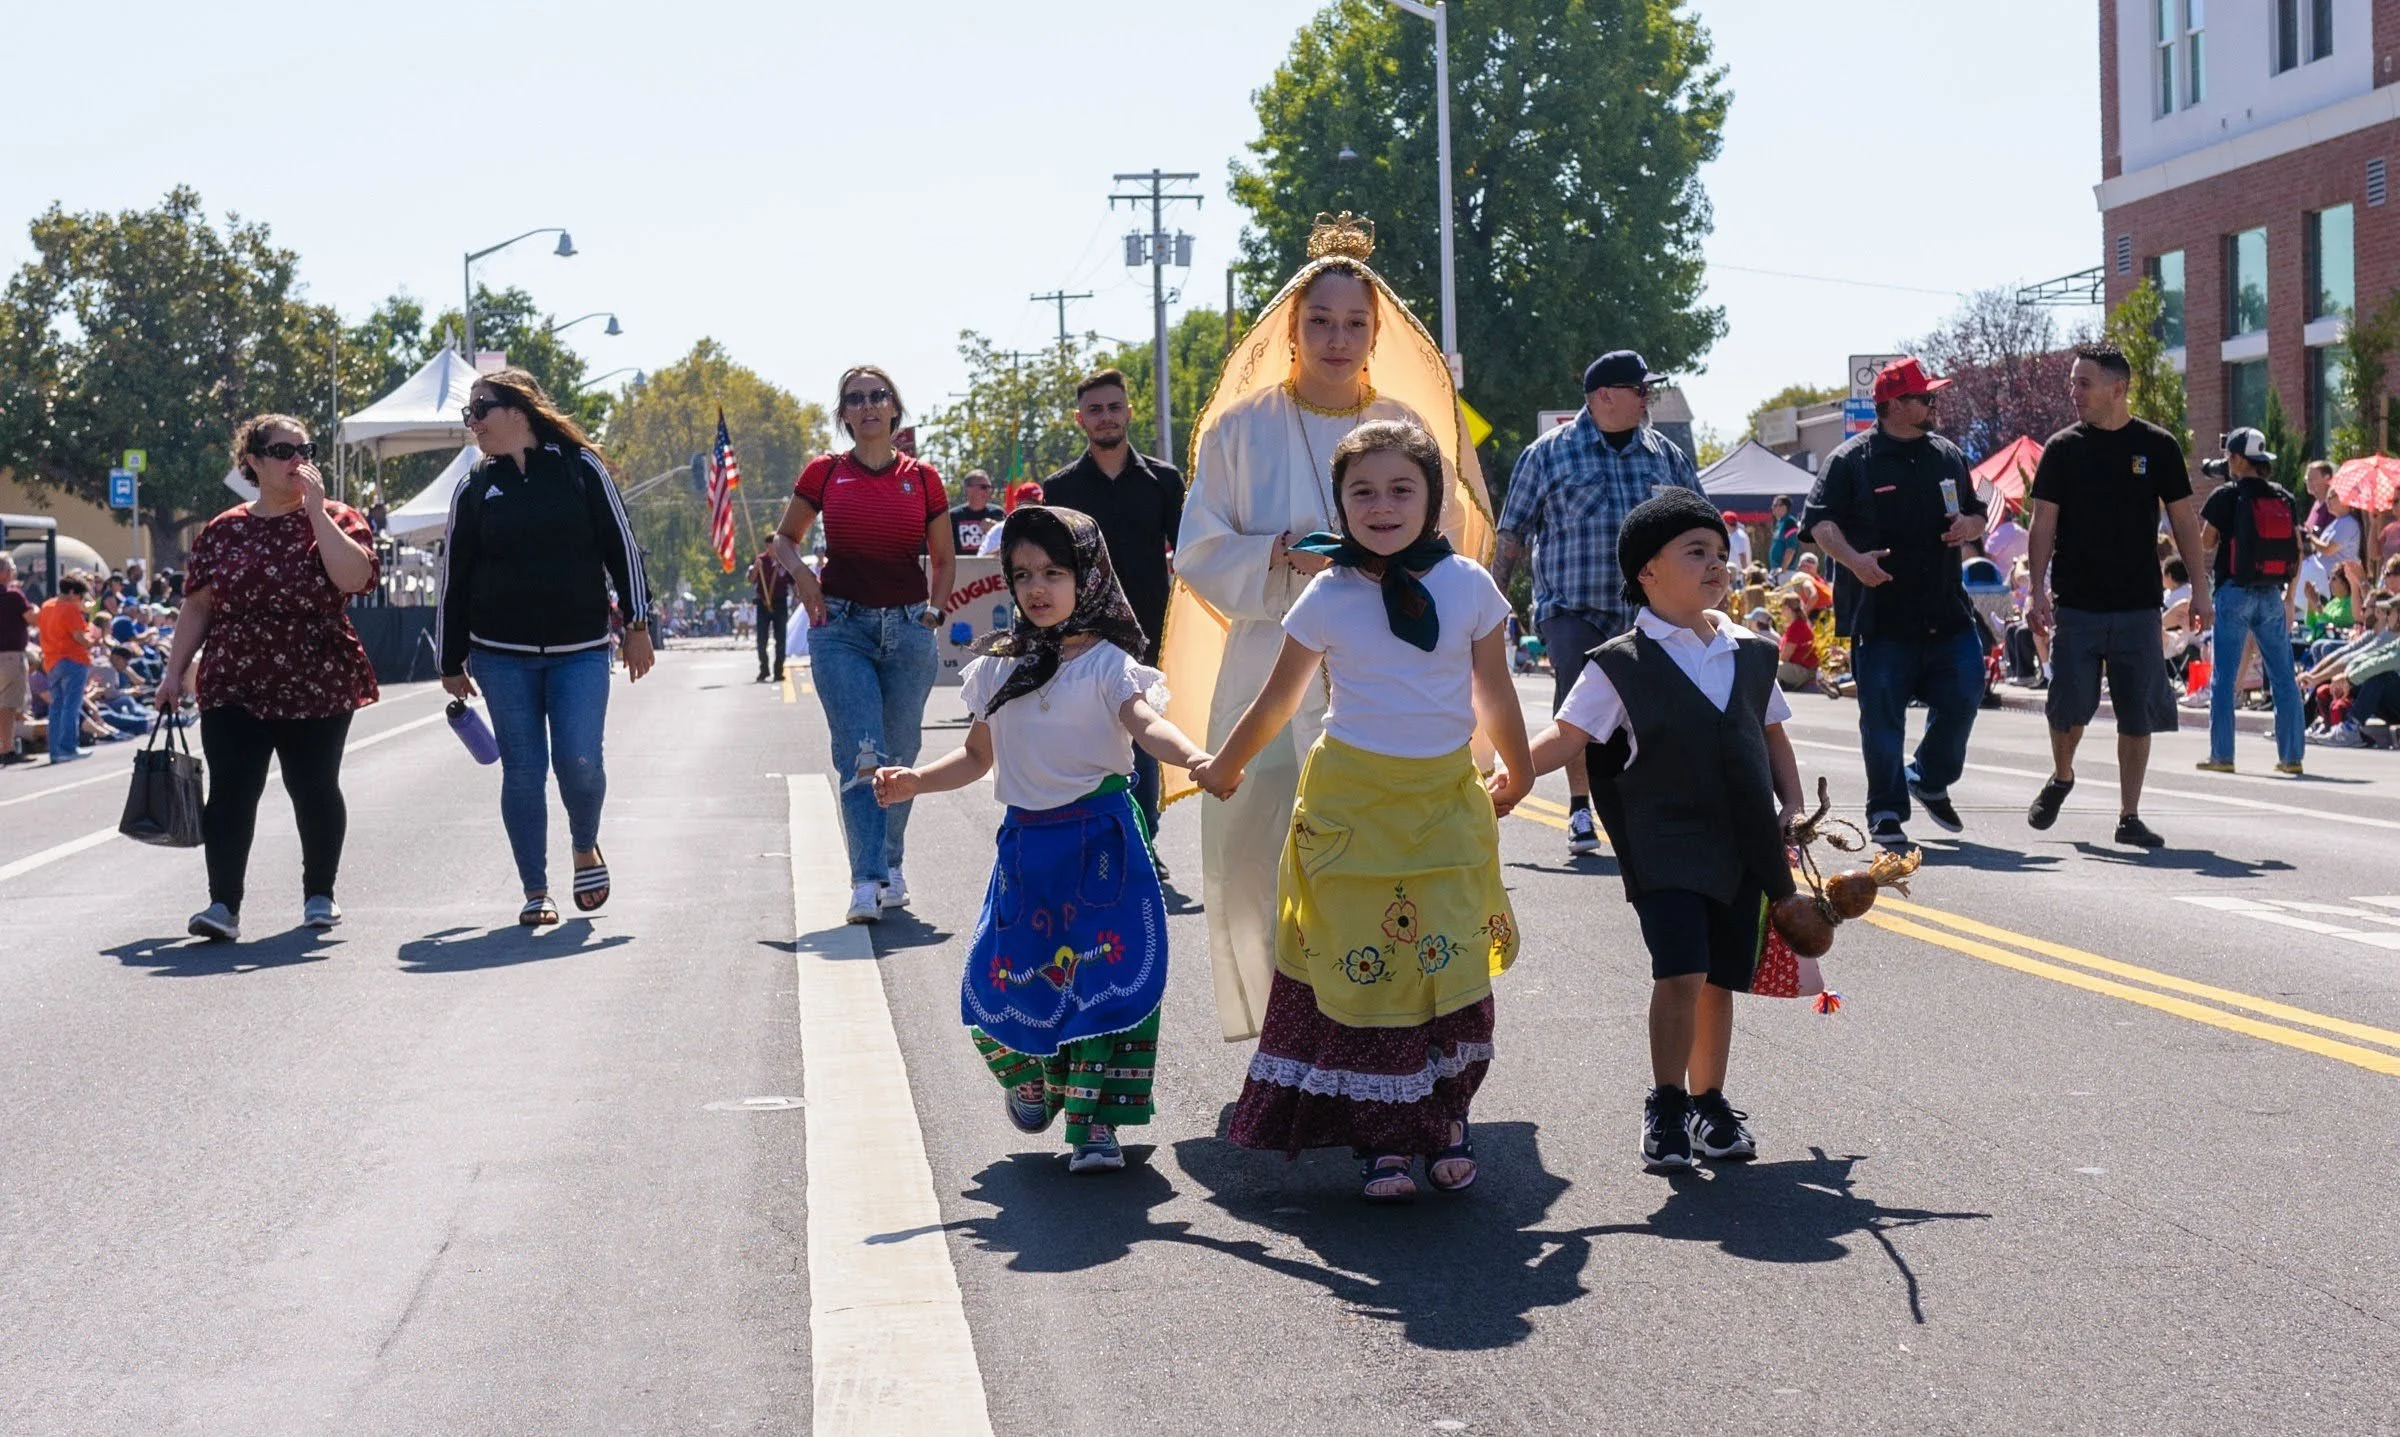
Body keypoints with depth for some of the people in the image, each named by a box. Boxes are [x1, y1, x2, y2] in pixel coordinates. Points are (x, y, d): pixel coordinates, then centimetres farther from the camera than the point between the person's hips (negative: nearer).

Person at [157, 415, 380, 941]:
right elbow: (198, 606, 11)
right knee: (230, 792, -9)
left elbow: (354, 577, -18)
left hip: (318, 689, -1)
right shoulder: (222, 532, 8)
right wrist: (175, 672, 6)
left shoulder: (336, 520, 2)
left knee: (315, 790, 6)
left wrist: (316, 509, -15)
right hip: (234, 689, 1)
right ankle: (223, 904, -11)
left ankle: (319, 894, 24)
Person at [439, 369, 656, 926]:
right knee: (522, 771, 0)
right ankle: (535, 891, 10)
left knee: (580, 763, -11)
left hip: (581, 650, -2)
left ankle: (586, 848, 19)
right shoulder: (474, 488, 7)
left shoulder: (581, 467, 2)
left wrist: (636, 624, 0)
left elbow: (621, 545, 3)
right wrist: (452, 662, 10)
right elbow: (455, 575, 10)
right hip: (502, 655, 2)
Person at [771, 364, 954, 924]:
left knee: (899, 758, 8)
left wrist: (936, 608, 6)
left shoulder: (922, 479, 6)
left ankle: (890, 867, 25)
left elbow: (944, 558, 18)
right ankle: (867, 882, -16)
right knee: (861, 757, -12)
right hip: (841, 630, -2)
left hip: (908, 631, 2)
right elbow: (785, 537, 16)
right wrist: (800, 572, -3)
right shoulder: (824, 473, 4)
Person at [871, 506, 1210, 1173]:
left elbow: (1144, 722, -21)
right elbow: (978, 755, 21)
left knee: (1106, 977, -8)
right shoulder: (1000, 668, 12)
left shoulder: (1107, 662, -4)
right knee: (1002, 979, 0)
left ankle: (1094, 1120, 3)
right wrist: (915, 780, 5)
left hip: (1100, 841, -4)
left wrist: (1191, 755, -42)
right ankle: (1032, 1081, 30)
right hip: (1025, 842, 4)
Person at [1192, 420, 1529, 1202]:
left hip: (1447, 800, 1)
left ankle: (1447, 1118, 13)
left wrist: (1517, 774, 24)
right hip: (1351, 800, -1)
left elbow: (1494, 693, 13)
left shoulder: (1468, 585, 0)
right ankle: (1383, 1137, 7)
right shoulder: (1328, 596, -3)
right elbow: (1277, 700, 10)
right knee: (1361, 967, -3)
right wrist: (1224, 769, 19)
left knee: (1451, 961, -3)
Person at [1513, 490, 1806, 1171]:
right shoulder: (1622, 665, -4)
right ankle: (1665, 1109, -1)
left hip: (1741, 846, 5)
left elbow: (1772, 734, 21)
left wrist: (1791, 802, 9)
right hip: (1665, 846, -4)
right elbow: (1564, 738, -6)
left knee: (1721, 979, 9)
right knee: (1681, 972, -15)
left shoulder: (1752, 654, 10)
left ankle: (1709, 1105, 25)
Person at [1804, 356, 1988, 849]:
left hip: (1948, 613, 5)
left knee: (1964, 695, 1)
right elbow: (1819, 520, -7)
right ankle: (1886, 812, 8)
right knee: (1883, 715, -2)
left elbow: (1976, 513, 25)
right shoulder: (1851, 460, -3)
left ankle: (1931, 779, 25)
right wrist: (1852, 558, -24)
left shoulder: (1948, 456, 14)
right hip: (1881, 616, -5)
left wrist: (1969, 526, 0)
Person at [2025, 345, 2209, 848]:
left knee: (2138, 713, 2)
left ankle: (2129, 817, 11)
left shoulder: (2157, 446, 2)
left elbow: (2184, 520, 6)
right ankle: (2061, 778, 26)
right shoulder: (2063, 447, 2)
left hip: (2138, 606, 0)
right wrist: (2038, 590, -7)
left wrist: (2199, 589, 2)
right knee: (2069, 705, -4)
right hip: (2076, 604, 0)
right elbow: (2044, 523, 2)